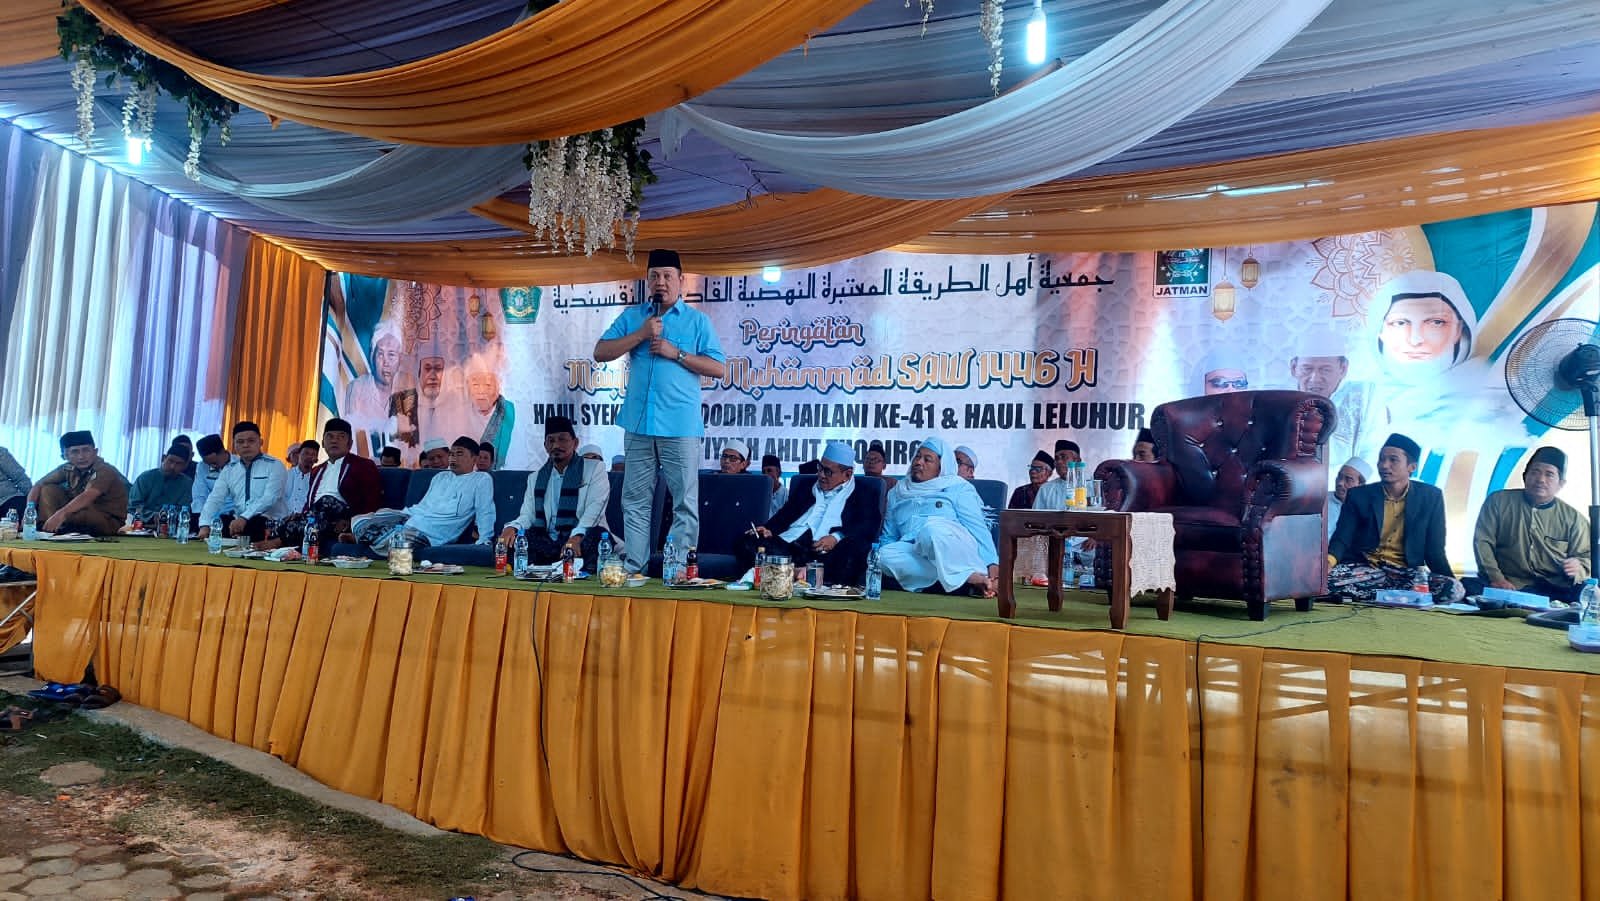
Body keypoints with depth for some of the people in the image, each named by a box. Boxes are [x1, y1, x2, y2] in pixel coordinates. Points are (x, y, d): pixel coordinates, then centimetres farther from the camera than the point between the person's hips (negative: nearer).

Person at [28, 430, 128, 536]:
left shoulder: (105, 471, -22)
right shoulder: (68, 468, -2)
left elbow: (87, 497, -38)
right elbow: (38, 485, 1)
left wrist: (61, 514, -52)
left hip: (108, 521, -7)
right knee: (48, 489, -2)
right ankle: (45, 529, -10)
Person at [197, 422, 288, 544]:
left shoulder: (274, 465, 0)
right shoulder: (229, 469, 16)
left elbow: (270, 497, -14)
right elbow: (215, 499, 7)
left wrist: (244, 518, -26)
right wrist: (205, 525, -10)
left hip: (270, 526, -4)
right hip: (238, 524, 5)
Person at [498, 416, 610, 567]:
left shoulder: (595, 468, 6)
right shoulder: (535, 478, 21)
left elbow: (595, 507, -8)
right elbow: (527, 515, 12)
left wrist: (576, 537, -27)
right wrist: (512, 527, -14)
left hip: (582, 541, -3)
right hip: (547, 545, 3)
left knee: (597, 534, -36)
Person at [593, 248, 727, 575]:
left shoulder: (697, 321, 6)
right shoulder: (632, 316, 14)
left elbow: (718, 368, -2)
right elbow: (600, 353, 4)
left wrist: (676, 353, -10)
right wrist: (641, 334, -5)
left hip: (680, 425, -3)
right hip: (638, 423, 3)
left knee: (685, 502, -1)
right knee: (635, 500, 7)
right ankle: (633, 569, 15)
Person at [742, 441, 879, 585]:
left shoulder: (862, 496, 16)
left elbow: (868, 527, 0)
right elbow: (785, 513, 24)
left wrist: (837, 537, -17)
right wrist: (768, 530, 2)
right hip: (787, 544, 4)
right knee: (748, 543, -23)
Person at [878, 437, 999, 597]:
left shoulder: (958, 488, 12)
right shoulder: (897, 492, 24)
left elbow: (978, 529, 1)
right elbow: (888, 537, 25)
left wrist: (992, 563, -14)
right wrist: (876, 559, 3)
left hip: (956, 551, -4)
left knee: (932, 527, -35)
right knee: (885, 554, -30)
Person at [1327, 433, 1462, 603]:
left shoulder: (1430, 497, 7)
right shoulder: (1358, 495, 4)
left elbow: (1434, 550, 8)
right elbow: (1342, 539, -4)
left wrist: (1451, 583, -8)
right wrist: (1328, 560, -27)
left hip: (1406, 573, 1)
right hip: (1364, 569, -1)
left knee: (1454, 589, -28)